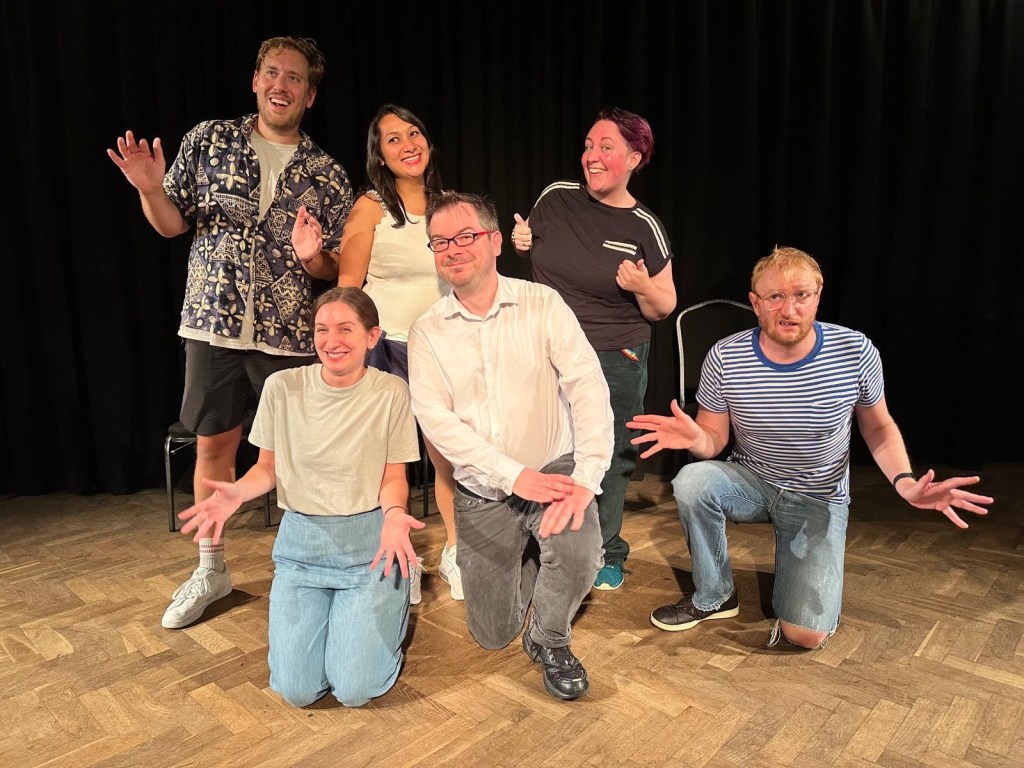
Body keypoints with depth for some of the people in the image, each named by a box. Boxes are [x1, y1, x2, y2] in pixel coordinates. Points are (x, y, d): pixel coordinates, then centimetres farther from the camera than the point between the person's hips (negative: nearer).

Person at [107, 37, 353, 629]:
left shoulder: (327, 175, 5)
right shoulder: (210, 140, 6)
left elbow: (338, 267, 5)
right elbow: (173, 223, 7)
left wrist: (313, 254, -16)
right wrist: (151, 190, -13)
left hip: (290, 334, -1)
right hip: (214, 323, 1)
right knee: (213, 447, 10)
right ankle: (211, 571, 28)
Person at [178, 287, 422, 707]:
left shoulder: (391, 392, -9)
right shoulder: (282, 387, -5)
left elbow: (394, 477, -3)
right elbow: (268, 466, 6)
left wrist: (394, 513, -25)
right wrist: (238, 491, -16)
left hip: (369, 540, -2)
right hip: (301, 541, 2)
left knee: (355, 689, -9)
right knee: (296, 690, -4)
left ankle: (391, 602, 20)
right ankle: (330, 608, 25)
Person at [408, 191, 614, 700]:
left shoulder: (542, 304, -5)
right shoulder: (426, 333, -1)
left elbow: (587, 386, -14)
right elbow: (435, 419, -11)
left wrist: (586, 477, -27)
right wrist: (516, 475, -21)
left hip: (553, 469, -1)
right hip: (482, 491, 2)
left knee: (578, 555, -31)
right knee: (493, 634, 6)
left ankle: (550, 641, 4)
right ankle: (528, 558, 39)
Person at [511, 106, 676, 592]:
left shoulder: (644, 229, -7)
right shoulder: (556, 198, -2)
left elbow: (663, 309, 1)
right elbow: (534, 252, 18)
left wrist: (643, 286, -20)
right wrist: (520, 242, -4)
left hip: (615, 365, -2)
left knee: (608, 461, 10)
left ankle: (607, 555, 32)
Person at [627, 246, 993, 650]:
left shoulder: (856, 352, -15)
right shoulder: (725, 357, -15)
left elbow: (879, 426, 1)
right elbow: (714, 438, -6)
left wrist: (904, 481, -18)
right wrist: (694, 438, -32)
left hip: (819, 499, -1)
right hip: (750, 481, 1)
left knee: (806, 635, -15)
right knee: (692, 482, -34)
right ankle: (714, 597, -7)